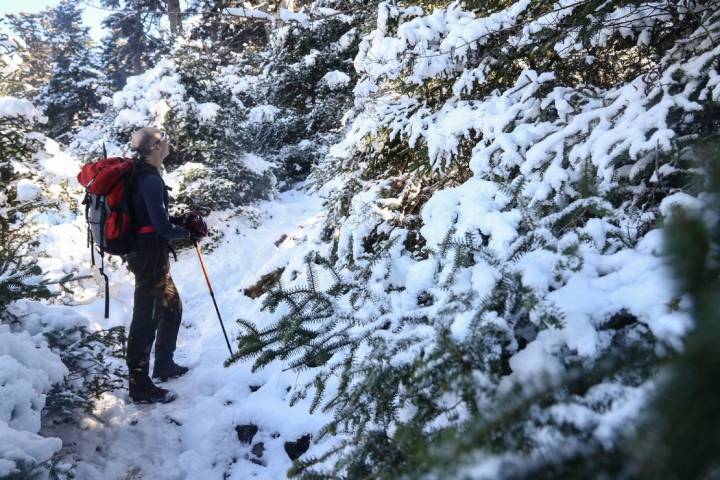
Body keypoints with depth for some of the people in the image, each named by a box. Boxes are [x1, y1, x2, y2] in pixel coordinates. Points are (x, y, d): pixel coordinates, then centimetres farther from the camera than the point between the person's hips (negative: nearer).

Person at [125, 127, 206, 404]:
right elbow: (163, 228, -23)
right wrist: (190, 233, -5)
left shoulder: (141, 175, 10)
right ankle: (140, 388, 6)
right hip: (151, 257, -10)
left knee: (172, 308, 23)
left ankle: (164, 366, 37)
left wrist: (183, 220, 9)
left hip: (146, 253, 10)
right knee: (146, 319, -3)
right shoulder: (151, 180, -20)